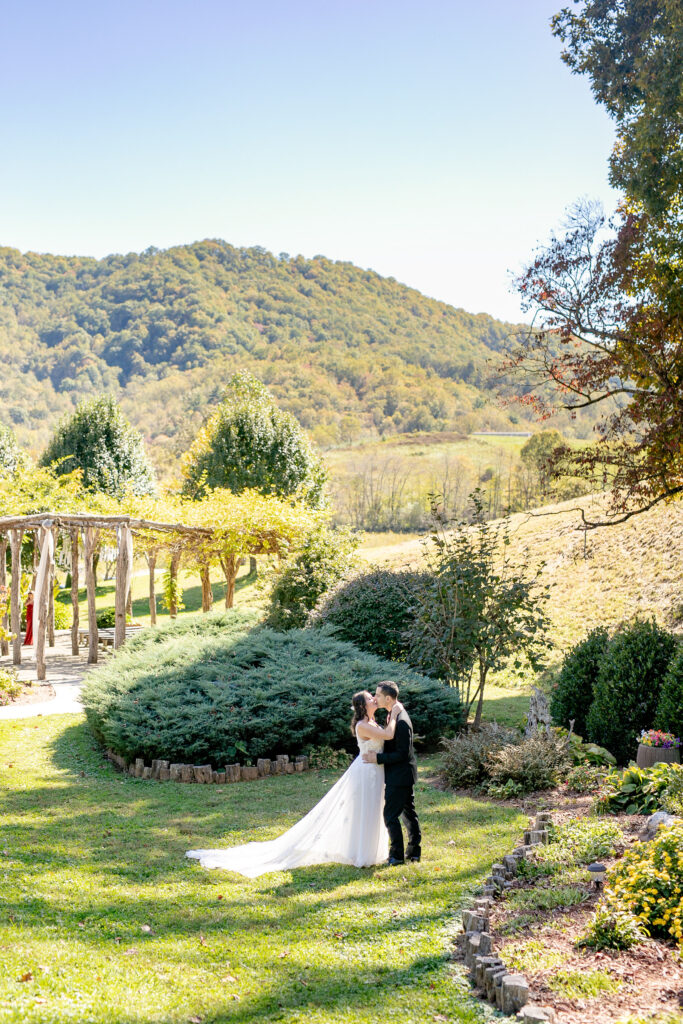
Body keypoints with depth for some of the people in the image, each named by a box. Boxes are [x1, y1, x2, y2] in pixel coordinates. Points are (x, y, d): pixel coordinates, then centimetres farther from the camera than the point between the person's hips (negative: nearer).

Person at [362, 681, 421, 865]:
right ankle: (414, 851, 25)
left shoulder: (401, 721, -25)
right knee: (408, 812, 16)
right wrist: (377, 754, 8)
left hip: (399, 776, -10)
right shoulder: (395, 714, 6)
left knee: (390, 815, -3)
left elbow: (402, 754, -24)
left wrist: (378, 758, -21)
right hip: (403, 774, 10)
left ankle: (397, 855, 5)